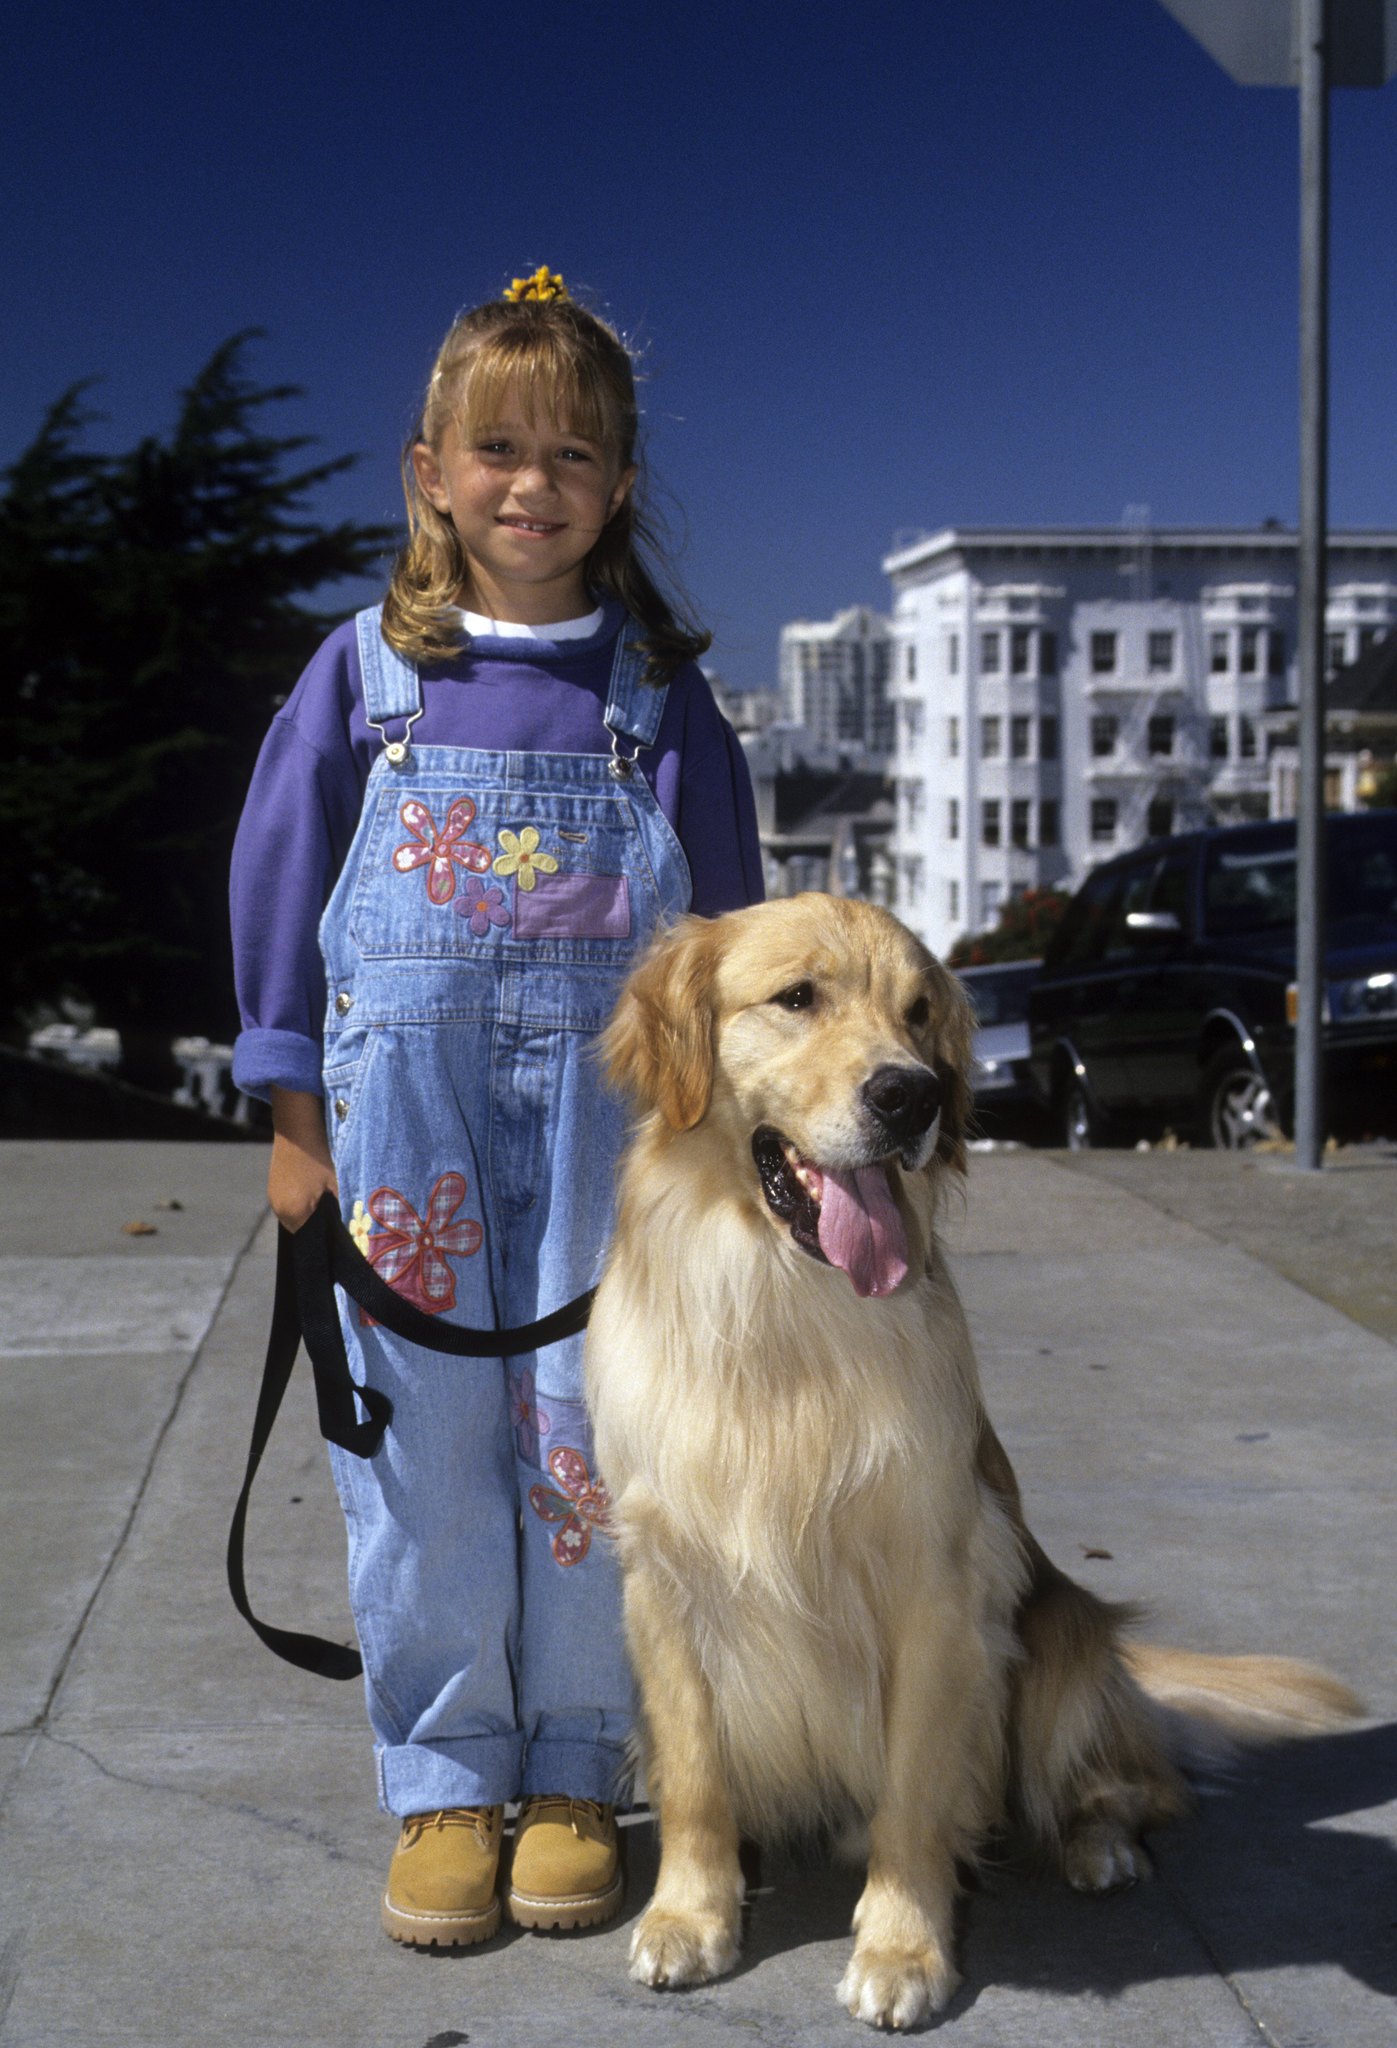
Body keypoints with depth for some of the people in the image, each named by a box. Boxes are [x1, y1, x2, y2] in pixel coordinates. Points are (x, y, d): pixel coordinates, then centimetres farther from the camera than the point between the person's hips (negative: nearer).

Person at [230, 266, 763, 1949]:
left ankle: (573, 1778, 17)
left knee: (589, 1427, 2)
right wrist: (294, 1109, 3)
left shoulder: (654, 684, 7)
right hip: (405, 1082, 0)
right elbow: (280, 870, 7)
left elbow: (724, 898, 8)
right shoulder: (367, 667, 6)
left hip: (610, 1084, 0)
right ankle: (442, 1785, 15)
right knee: (424, 1437, 3)